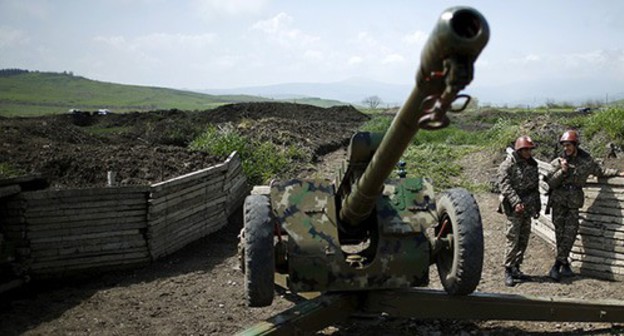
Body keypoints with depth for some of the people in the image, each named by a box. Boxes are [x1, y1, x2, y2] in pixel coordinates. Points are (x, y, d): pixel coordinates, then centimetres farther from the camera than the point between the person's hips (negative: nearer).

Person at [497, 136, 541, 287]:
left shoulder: (532, 164, 14)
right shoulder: (507, 165, -9)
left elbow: (536, 186, 20)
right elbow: (505, 185, -17)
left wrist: (537, 206, 18)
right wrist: (516, 202, -26)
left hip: (528, 208, 7)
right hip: (514, 208, -7)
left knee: (524, 239, 10)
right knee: (513, 238, -9)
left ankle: (516, 267, 20)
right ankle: (508, 271, -4)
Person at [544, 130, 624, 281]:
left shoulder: (587, 161, 4)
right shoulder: (558, 162, -1)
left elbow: (600, 171, 22)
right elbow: (551, 183, -4)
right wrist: (562, 171, -15)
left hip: (574, 202, 1)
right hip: (558, 201, -1)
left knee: (570, 232, -3)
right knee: (561, 232, 0)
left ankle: (557, 266, 4)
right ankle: (564, 264, 10)